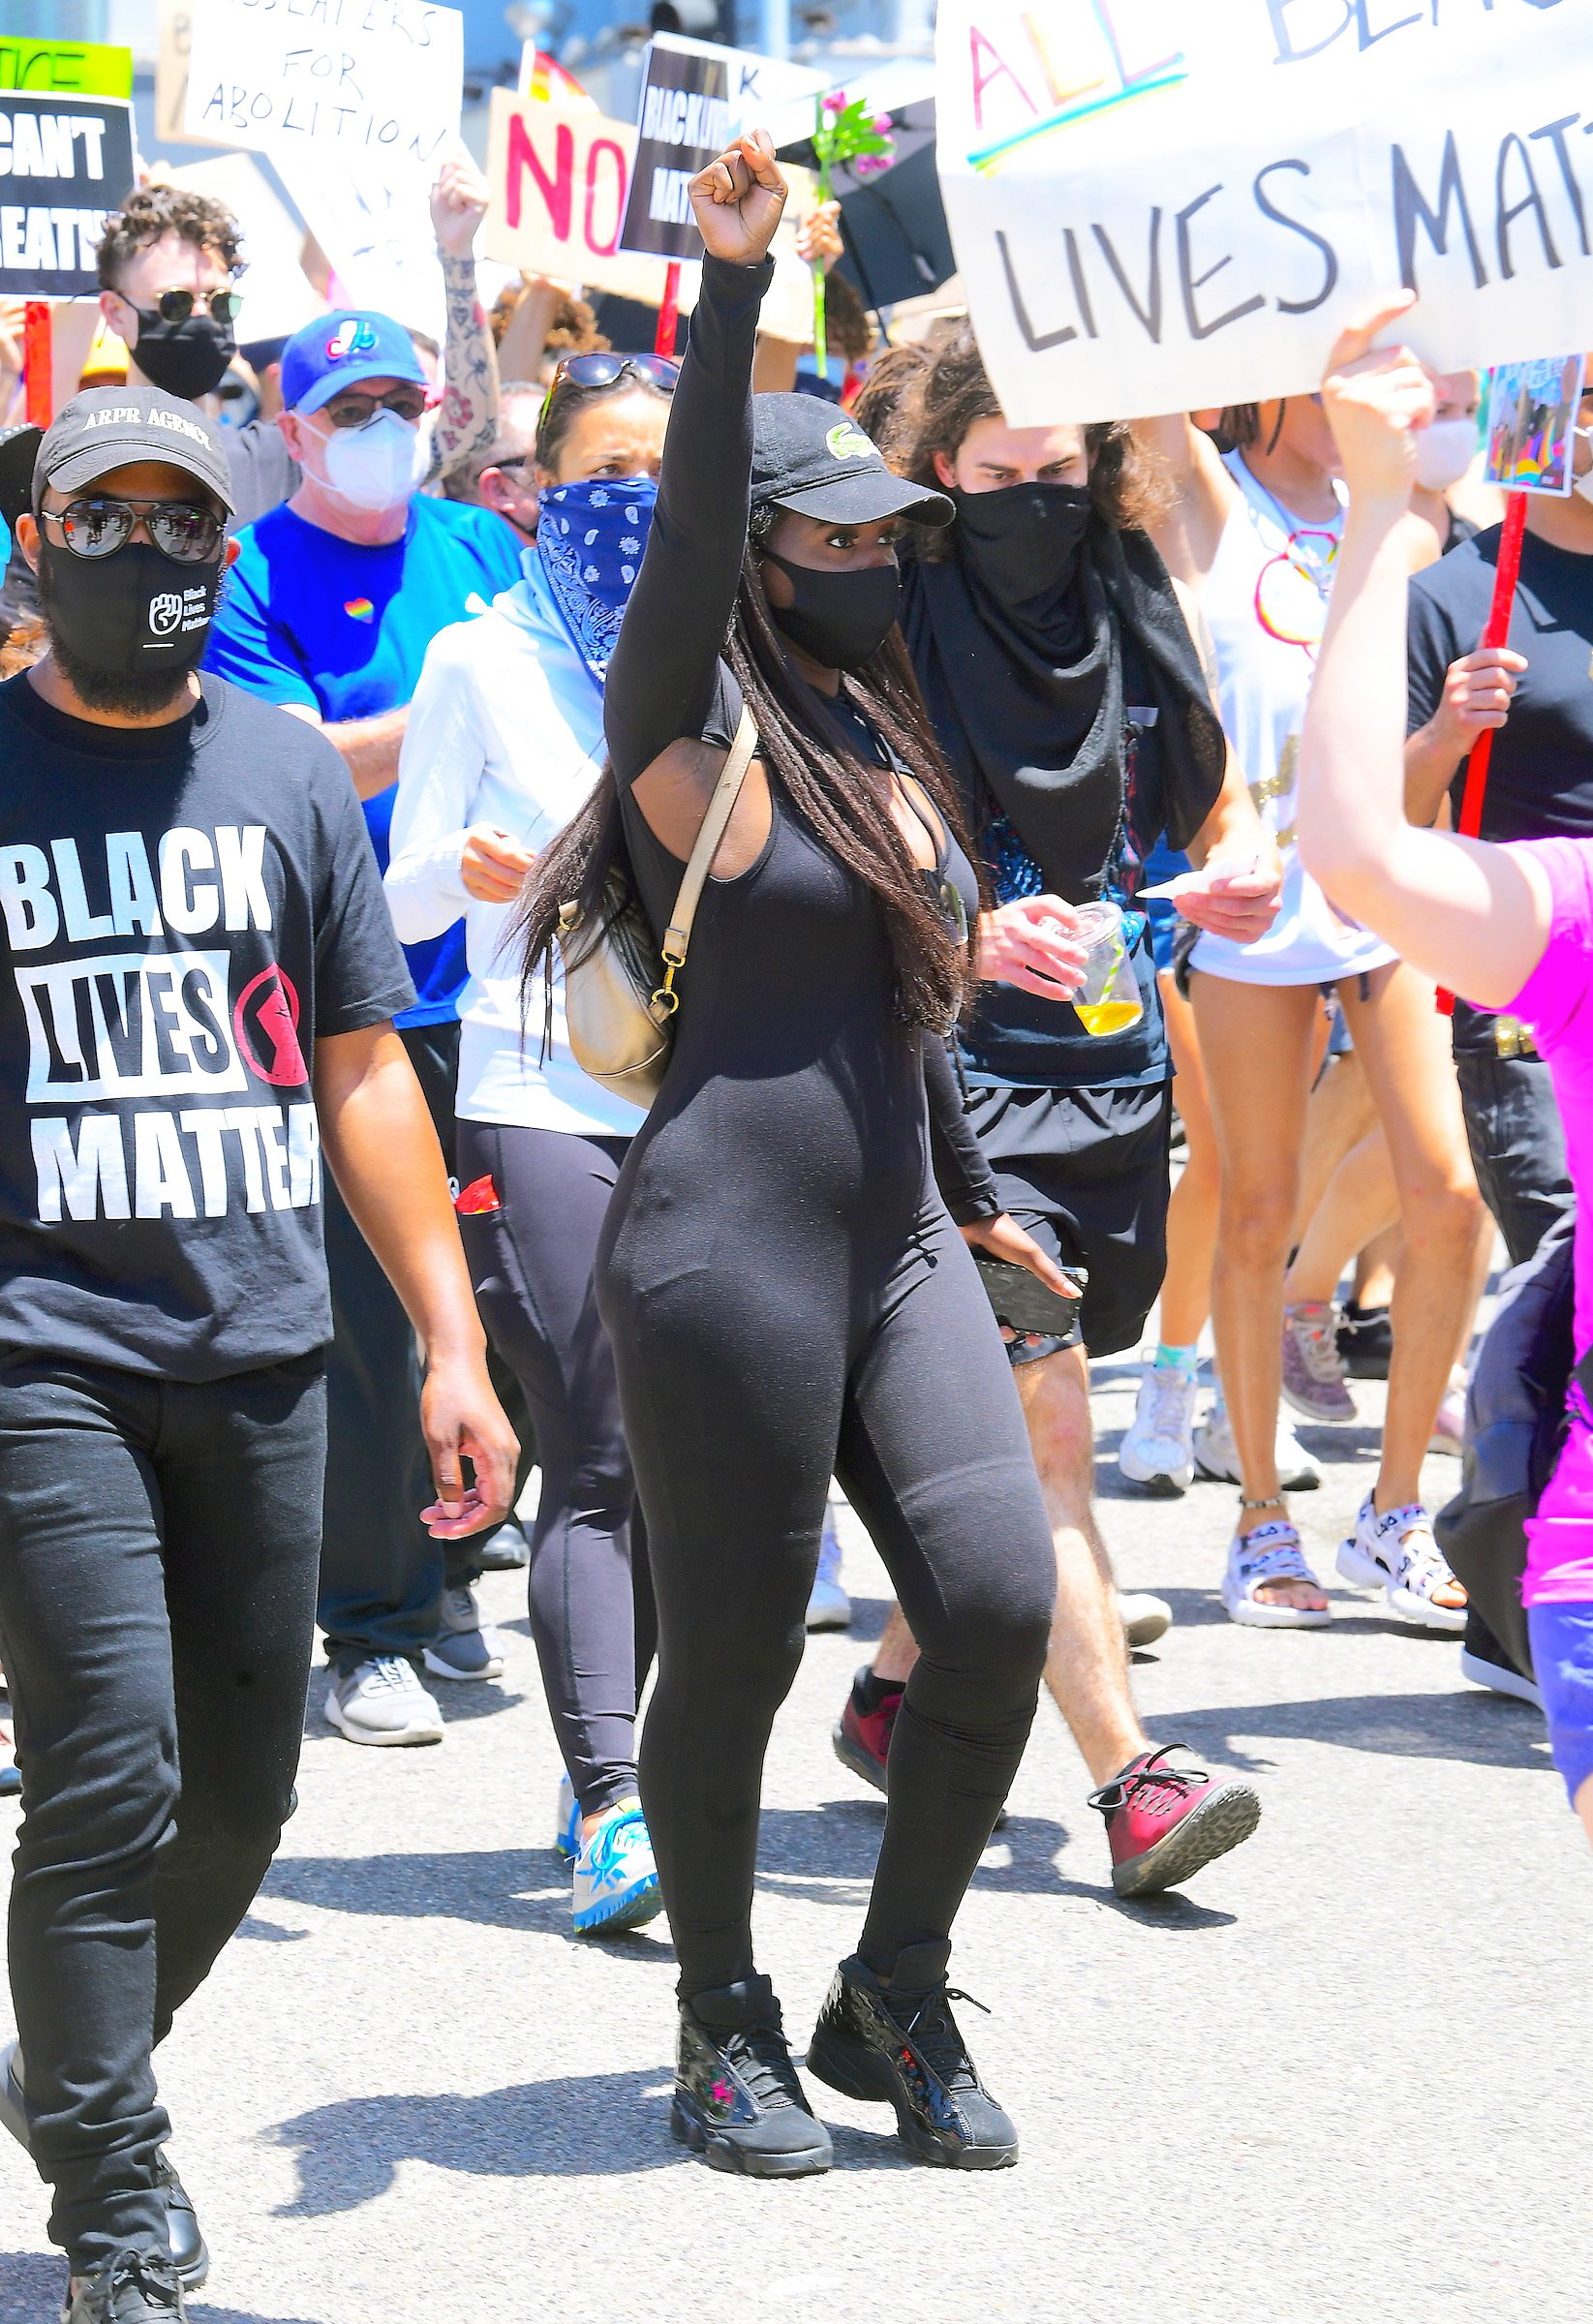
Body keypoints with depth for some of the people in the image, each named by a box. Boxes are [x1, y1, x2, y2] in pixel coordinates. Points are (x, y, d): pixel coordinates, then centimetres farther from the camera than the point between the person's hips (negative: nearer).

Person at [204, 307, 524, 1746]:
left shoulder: (479, 545, 12)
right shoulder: (258, 576, -3)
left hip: (490, 979, 5)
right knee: (366, 1318, -4)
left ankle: (448, 1575, 26)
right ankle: (371, 1631, 5)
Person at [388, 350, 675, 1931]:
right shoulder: (484, 660, 2)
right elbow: (403, 896, 2)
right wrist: (474, 869, -18)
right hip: (539, 1098, -4)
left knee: (664, 1456, 5)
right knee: (594, 1460, -11)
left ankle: (608, 1778, 17)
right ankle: (608, 1811, -13)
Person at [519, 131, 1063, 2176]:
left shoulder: (876, 741, 16)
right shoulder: (697, 738, -8)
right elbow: (688, 531, -26)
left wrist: (973, 1213, 27)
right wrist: (732, 286, -37)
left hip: (900, 1240, 7)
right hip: (726, 1253, -7)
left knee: (998, 1601, -6)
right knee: (733, 1659, 2)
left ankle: (895, 1994, 12)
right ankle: (726, 2027, 20)